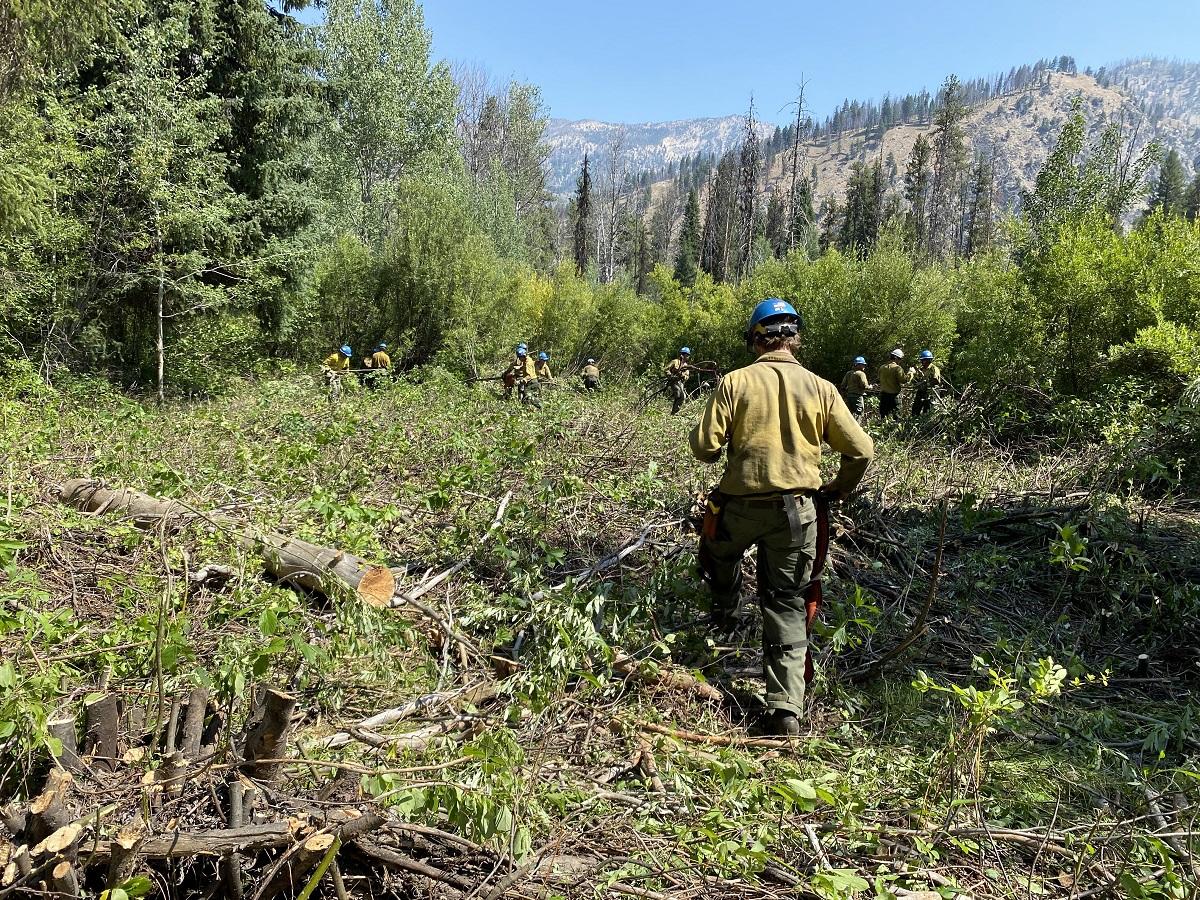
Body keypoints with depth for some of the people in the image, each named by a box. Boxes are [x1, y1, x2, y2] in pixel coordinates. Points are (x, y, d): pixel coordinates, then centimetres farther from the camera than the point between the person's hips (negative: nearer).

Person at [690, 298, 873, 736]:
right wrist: (838, 489, 18)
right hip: (798, 510, 2)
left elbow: (704, 446, -10)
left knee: (717, 548, 33)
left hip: (741, 506, -1)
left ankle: (724, 609, 56)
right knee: (787, 605, 10)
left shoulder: (735, 382, -8)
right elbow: (861, 450, 0)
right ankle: (786, 709, 6)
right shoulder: (820, 388, -1)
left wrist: (725, 445, 14)